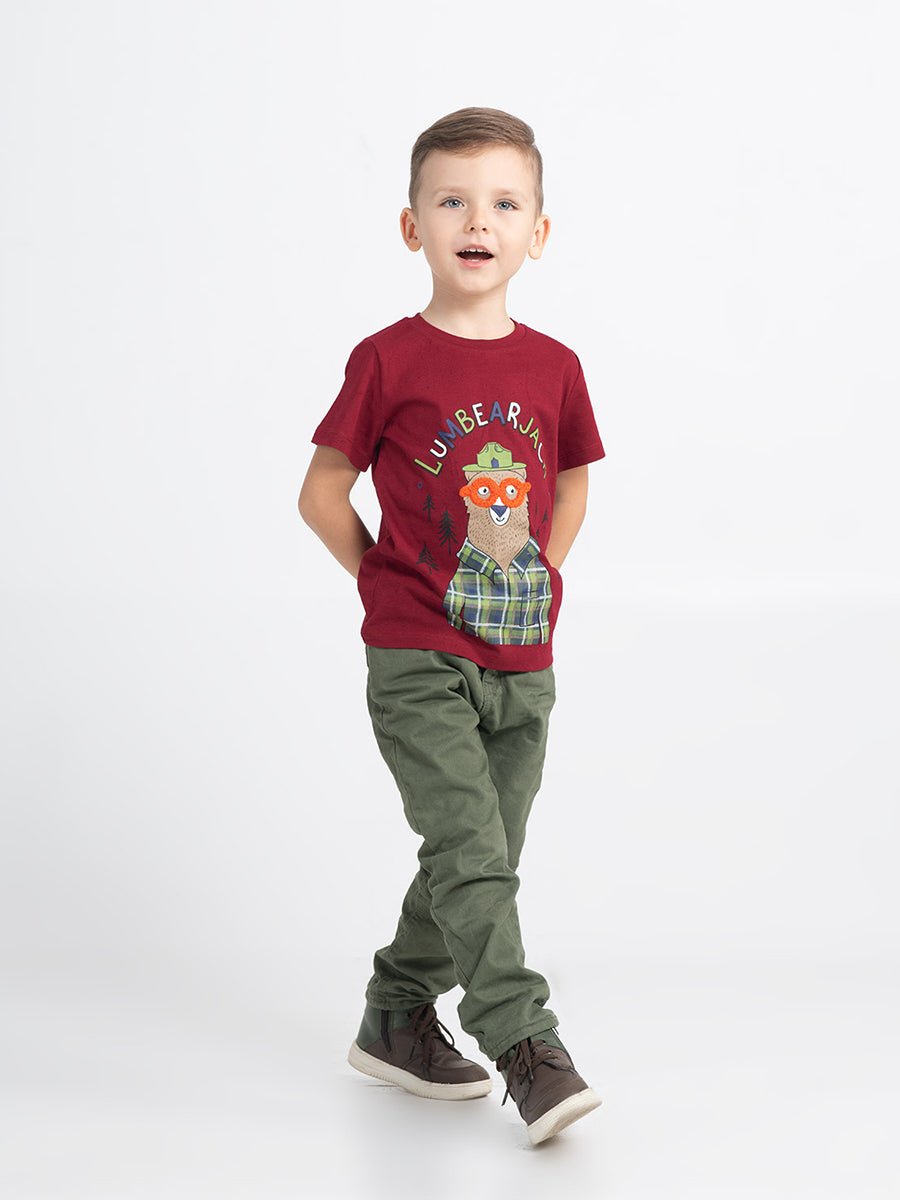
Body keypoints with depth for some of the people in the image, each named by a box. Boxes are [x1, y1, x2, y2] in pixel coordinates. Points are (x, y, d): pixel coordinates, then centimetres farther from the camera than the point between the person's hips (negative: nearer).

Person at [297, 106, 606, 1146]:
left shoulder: (553, 367, 4)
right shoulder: (389, 361, -7)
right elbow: (322, 492, 0)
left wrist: (542, 575, 10)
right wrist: (392, 583, -1)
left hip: (522, 664, 5)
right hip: (417, 663, -5)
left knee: (480, 858, 12)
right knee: (469, 849, -14)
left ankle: (396, 1020, 29)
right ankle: (530, 1054, -11)